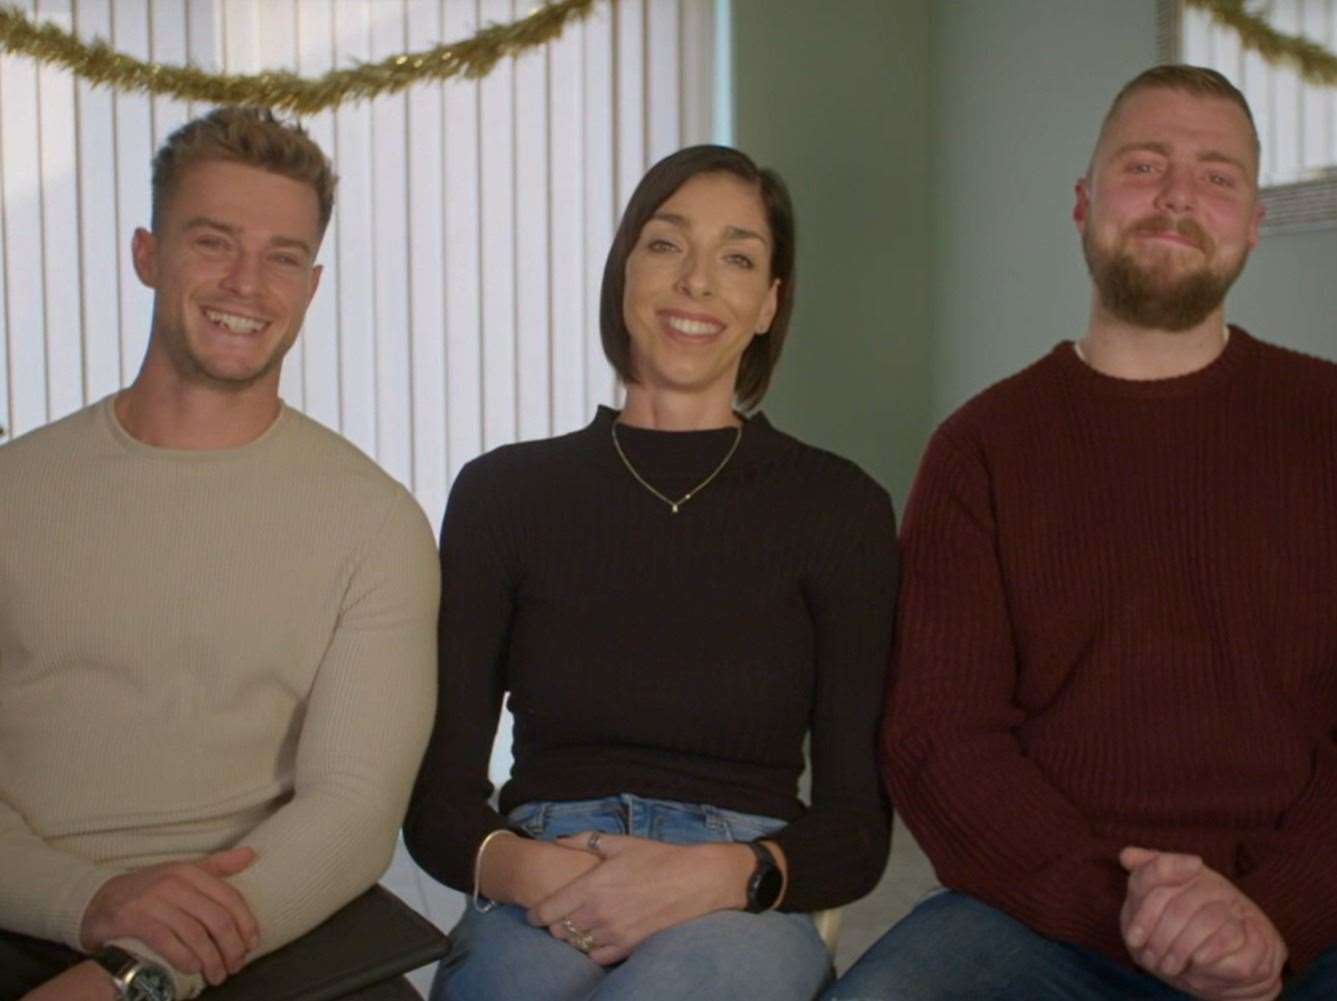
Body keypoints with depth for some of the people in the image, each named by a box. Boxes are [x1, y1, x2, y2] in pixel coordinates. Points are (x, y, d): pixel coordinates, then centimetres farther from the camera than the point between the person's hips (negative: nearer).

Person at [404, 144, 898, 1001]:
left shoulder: (838, 506, 4)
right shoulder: (503, 493, 7)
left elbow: (857, 830, 2)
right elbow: (438, 801, 7)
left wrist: (725, 875, -17)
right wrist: (521, 868, -15)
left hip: (744, 910, 0)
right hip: (535, 904, 1)